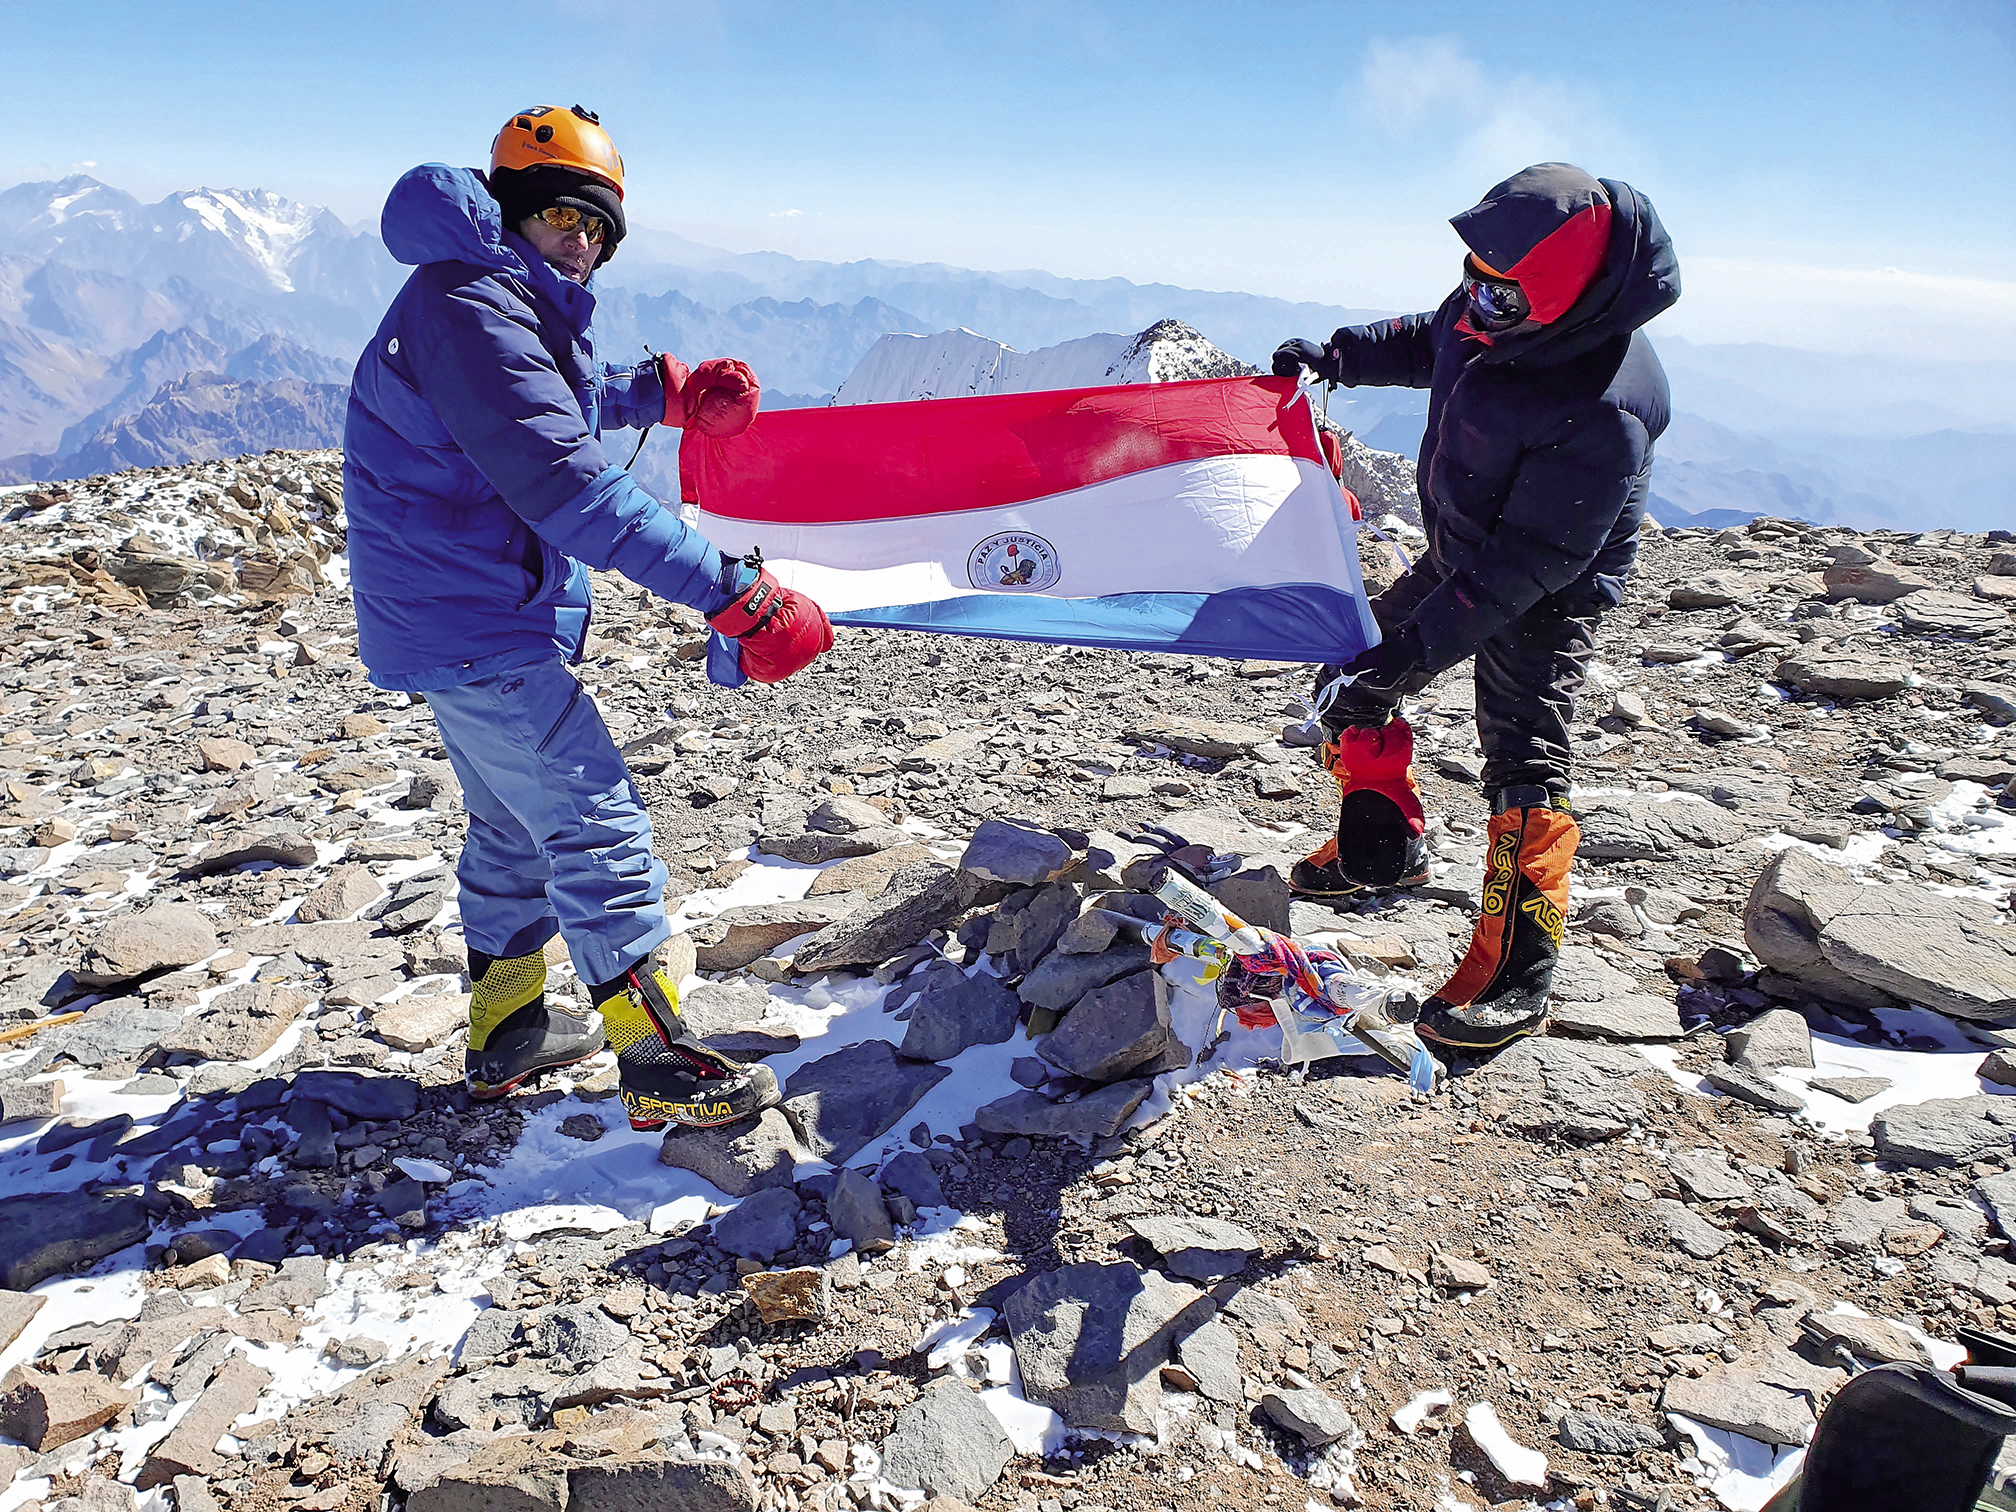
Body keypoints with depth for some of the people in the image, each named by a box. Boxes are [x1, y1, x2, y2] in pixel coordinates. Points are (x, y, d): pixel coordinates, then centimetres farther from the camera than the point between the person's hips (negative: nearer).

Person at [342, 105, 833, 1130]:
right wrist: (733, 594, -35)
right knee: (597, 826, -6)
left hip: (456, 619, 11)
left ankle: (506, 1029, 35)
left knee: (515, 821, 21)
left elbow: (569, 396, 33)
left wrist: (669, 392, 14)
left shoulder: (513, 303, 13)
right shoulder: (468, 306, -20)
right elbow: (569, 485, -31)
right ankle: (657, 1065, 3)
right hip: (479, 630, -11)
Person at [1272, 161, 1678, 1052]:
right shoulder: (1497, 310, -12)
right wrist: (1338, 357, 6)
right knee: (1350, 685, 14)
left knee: (1523, 761, -15)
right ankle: (1385, 851, 34)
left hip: (1544, 595, -8)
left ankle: (1518, 977, -5)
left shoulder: (1603, 412, -36)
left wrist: (1412, 650, -33)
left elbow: (1528, 564, -33)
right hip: (1459, 552, 9)